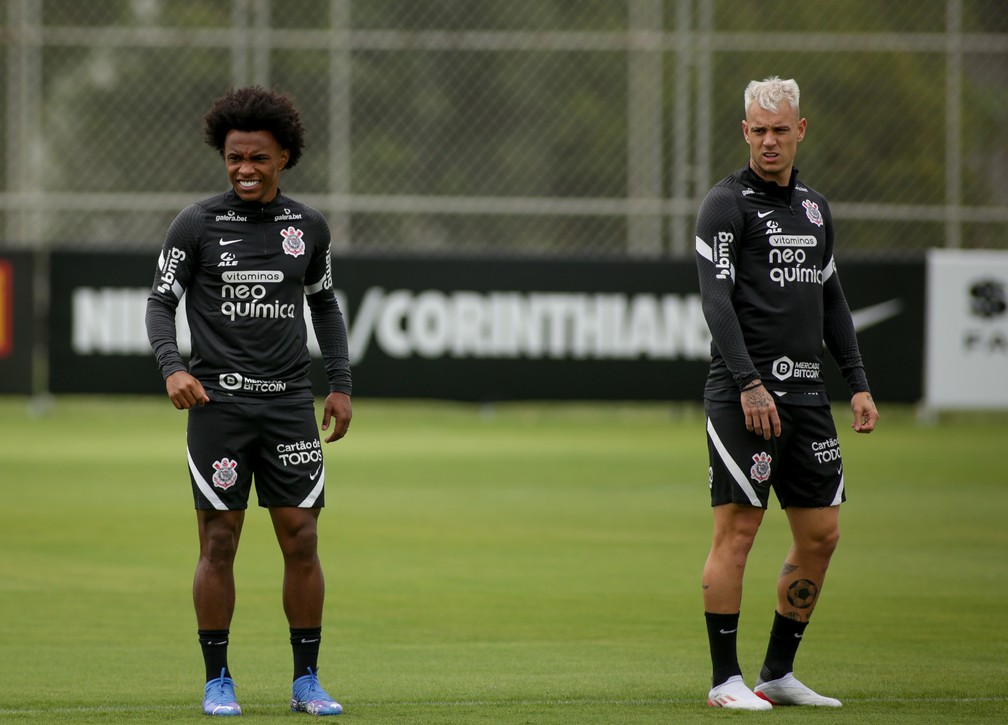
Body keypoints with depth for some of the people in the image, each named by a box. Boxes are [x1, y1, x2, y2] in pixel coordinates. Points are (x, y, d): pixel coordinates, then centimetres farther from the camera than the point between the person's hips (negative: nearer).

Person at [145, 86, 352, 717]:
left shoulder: (309, 226, 7)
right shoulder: (198, 224, -1)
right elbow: (161, 301, 2)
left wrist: (341, 385, 12)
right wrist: (173, 366, -15)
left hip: (290, 404, 2)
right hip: (218, 402, -2)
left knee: (301, 542, 0)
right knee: (219, 543, -1)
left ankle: (307, 680, 9)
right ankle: (218, 681, 8)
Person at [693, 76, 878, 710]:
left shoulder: (815, 207, 17)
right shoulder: (727, 203, -5)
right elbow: (716, 300, -13)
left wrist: (859, 384, 15)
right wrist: (750, 383, -22)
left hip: (806, 393, 7)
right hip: (745, 392, -7)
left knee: (821, 533, 6)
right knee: (737, 529, -7)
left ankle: (779, 672, 16)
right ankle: (726, 678, -2)